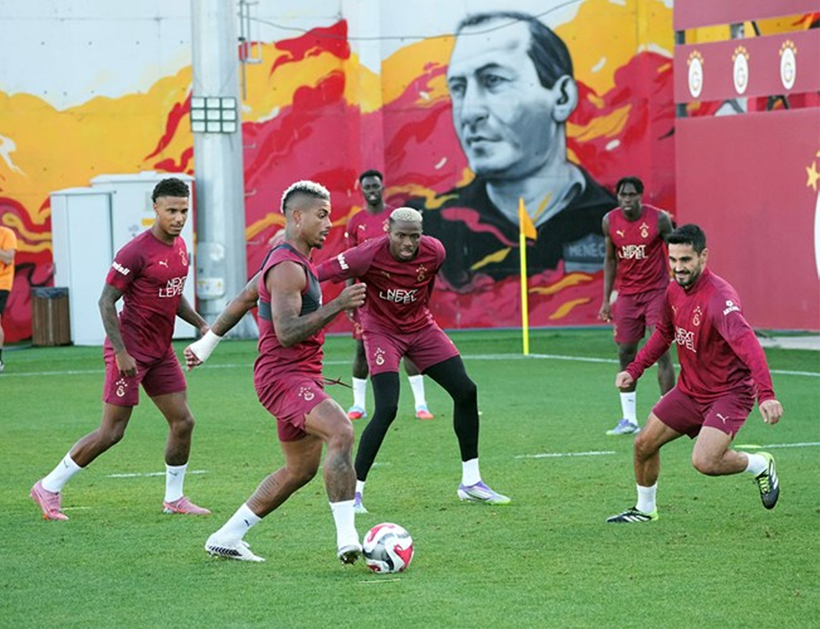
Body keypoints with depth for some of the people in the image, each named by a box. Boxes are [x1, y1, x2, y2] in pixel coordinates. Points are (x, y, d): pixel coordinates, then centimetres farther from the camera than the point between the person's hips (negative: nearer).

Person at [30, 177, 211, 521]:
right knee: (111, 432, -7)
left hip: (160, 350, 8)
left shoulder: (180, 247, 8)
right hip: (131, 350, -8)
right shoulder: (136, 251, -18)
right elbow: (106, 302, -16)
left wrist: (200, 324, 10)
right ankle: (48, 488, 5)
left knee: (183, 421, 5)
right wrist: (121, 353, -22)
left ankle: (174, 498, 21)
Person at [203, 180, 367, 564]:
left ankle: (226, 538, 24)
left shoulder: (292, 261, 18)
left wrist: (207, 343, 32)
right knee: (342, 432, -29)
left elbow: (244, 300, 26)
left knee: (301, 468, 16)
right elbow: (287, 334, -26)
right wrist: (337, 305, -31)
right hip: (283, 376, -11)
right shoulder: (288, 268, -16)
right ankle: (346, 537, -38)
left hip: (299, 379, 11)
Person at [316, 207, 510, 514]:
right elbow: (318, 274, -27)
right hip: (382, 332, -5)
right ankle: (354, 490, -8)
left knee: (466, 391, 0)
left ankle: (471, 482, 15)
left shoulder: (434, 251, -13)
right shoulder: (369, 255, -27)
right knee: (386, 409, -20)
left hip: (420, 327, 5)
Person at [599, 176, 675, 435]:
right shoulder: (610, 221, 0)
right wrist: (606, 300, 8)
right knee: (625, 353, 2)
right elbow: (611, 260, 10)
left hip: (657, 291, -4)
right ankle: (629, 420, 11)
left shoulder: (659, 219, -10)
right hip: (627, 294, 4)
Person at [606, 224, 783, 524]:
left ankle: (761, 465, 6)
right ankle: (645, 509, 32)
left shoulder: (719, 297, -28)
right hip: (689, 391, 8)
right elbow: (664, 333, 20)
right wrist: (634, 369, 11)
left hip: (729, 393, -8)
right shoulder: (674, 291, -1)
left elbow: (748, 345, -41)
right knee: (644, 444, 8)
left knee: (704, 462, -23)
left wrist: (765, 395, -53)